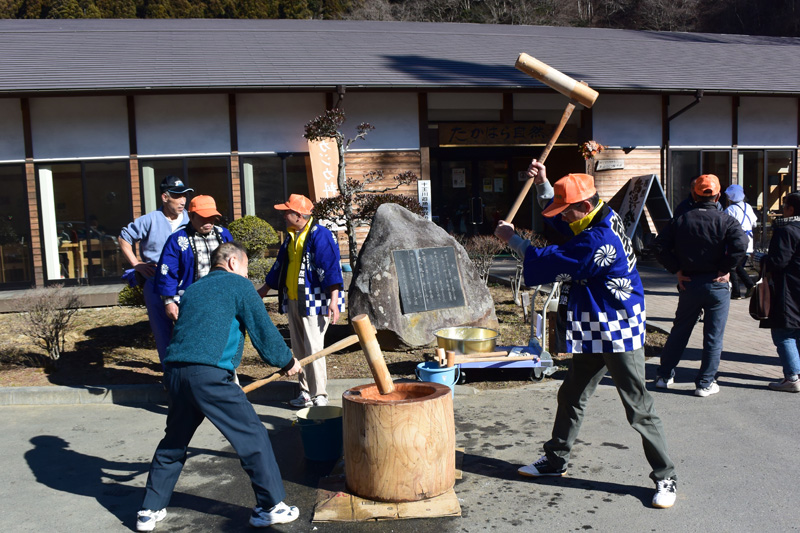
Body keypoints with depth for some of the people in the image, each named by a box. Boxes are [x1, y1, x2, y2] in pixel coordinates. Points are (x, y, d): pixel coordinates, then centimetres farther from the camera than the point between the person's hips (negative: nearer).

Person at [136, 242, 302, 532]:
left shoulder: (192, 289, 26)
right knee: (253, 435, 3)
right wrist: (287, 362, 17)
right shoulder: (238, 284, 6)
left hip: (174, 371, 8)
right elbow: (263, 330, 2)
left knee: (173, 442, 24)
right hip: (209, 375, -7)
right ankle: (271, 507, 7)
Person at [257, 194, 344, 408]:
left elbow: (331, 268, -18)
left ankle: (319, 396, 2)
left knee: (313, 349, -8)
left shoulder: (320, 235, -12)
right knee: (299, 350, 12)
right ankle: (306, 393, 22)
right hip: (292, 301, 9)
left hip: (314, 302, -8)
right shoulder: (291, 237, 15)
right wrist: (264, 290, 33)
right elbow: (279, 266, 27)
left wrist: (334, 299, -24)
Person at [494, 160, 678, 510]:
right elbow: (554, 214, 20)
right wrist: (543, 184, 4)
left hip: (619, 336, -10)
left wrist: (512, 239, -8)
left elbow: (550, 262, -21)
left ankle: (665, 478, 16)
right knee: (571, 396, 18)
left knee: (639, 409, 1)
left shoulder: (599, 240, -26)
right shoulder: (603, 219, 4)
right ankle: (556, 460, 33)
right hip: (595, 334, 10)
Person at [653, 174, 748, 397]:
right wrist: (726, 269, -11)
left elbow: (660, 246, -5)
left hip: (689, 284, 3)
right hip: (716, 285, -3)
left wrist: (677, 269, 0)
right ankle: (705, 383, 11)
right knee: (713, 336, 7)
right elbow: (740, 244, -23)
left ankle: (665, 375, 23)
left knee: (679, 331, 16)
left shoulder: (680, 220, 2)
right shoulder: (725, 220, -6)